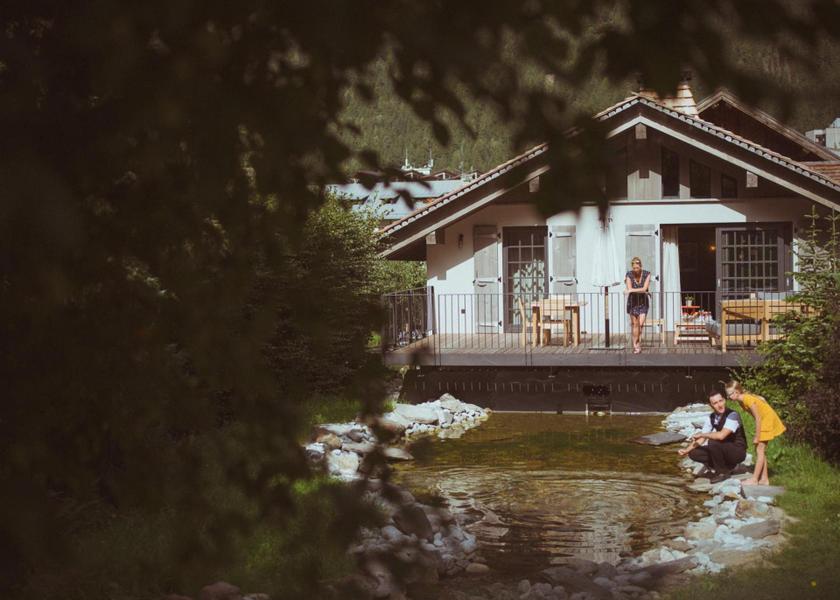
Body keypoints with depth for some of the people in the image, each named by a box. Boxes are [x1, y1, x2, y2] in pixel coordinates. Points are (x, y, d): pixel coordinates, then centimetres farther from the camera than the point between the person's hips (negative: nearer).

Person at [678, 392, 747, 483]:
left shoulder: (732, 415, -24)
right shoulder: (712, 417, 0)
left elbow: (721, 435, -36)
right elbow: (701, 439, 2)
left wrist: (701, 434, -23)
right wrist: (686, 450, -13)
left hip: (738, 452, -7)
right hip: (724, 451, 7)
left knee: (713, 442, -33)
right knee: (694, 453, -5)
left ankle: (722, 472, -10)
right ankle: (726, 466, 7)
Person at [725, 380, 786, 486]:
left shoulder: (748, 400, -26)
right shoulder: (741, 400, -1)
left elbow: (758, 418, -24)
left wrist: (757, 437, -18)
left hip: (768, 419, -9)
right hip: (763, 420, 9)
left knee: (760, 450, -9)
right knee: (761, 450, 10)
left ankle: (754, 479, -9)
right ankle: (764, 479, 15)